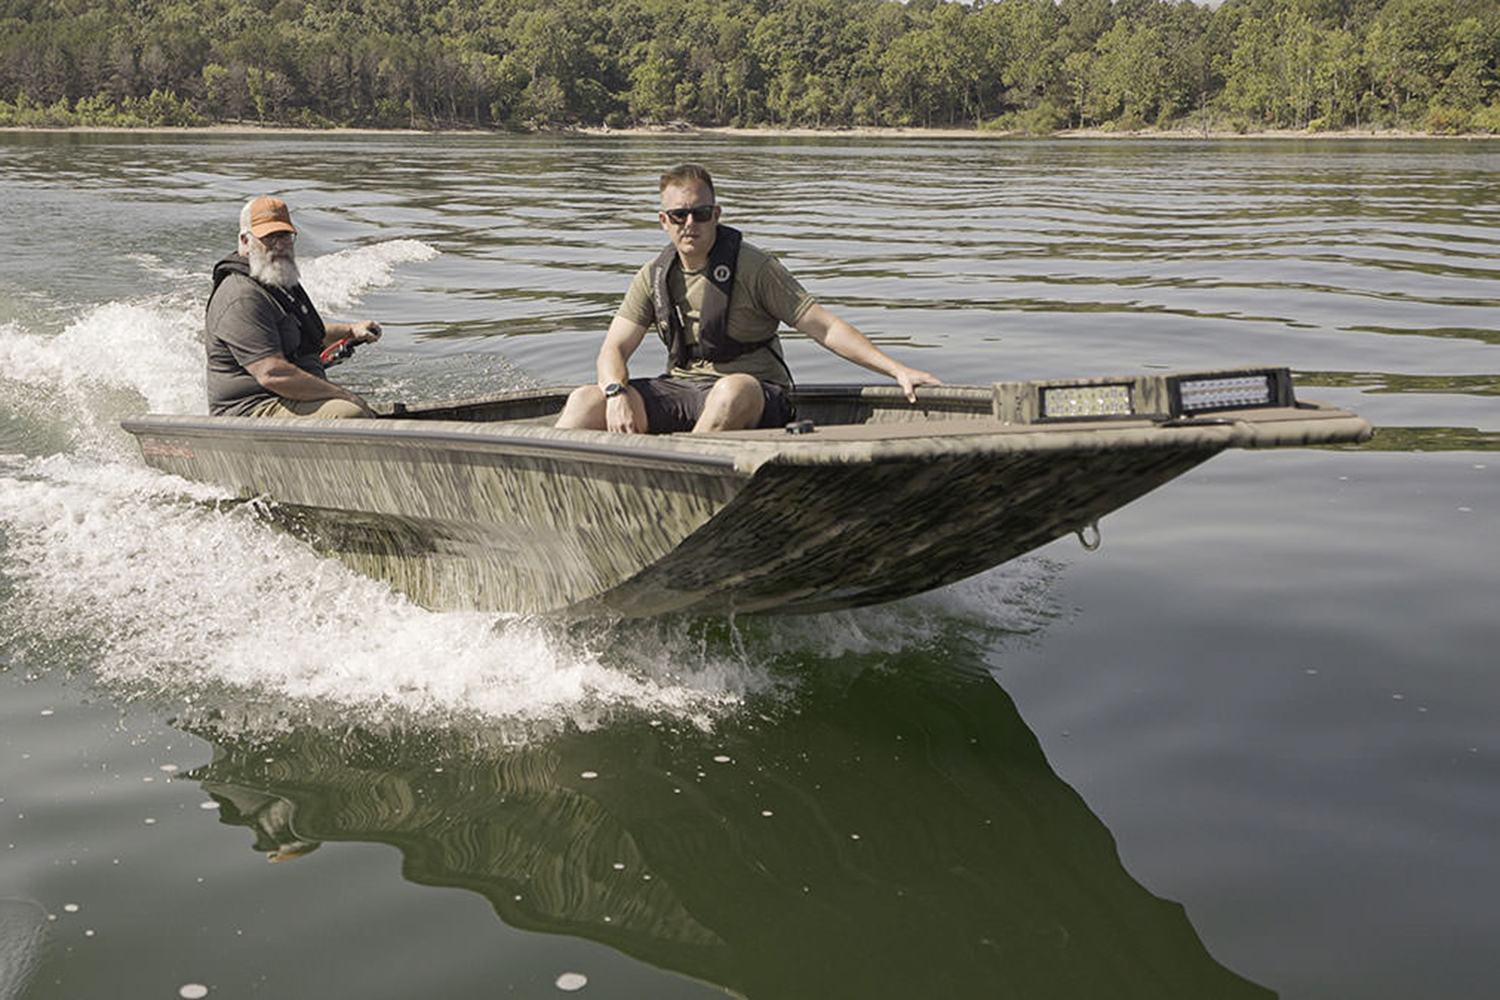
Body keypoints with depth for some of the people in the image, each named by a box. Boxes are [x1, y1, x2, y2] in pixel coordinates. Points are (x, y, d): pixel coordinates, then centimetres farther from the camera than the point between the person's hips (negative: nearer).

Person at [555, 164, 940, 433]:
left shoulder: (752, 266, -5)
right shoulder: (655, 276, 8)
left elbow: (823, 326, -8)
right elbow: (614, 348, 4)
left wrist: (897, 369, -17)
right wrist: (616, 393, -20)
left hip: (755, 399, -4)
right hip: (681, 388, 5)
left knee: (734, 388, -40)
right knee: (585, 399, -14)